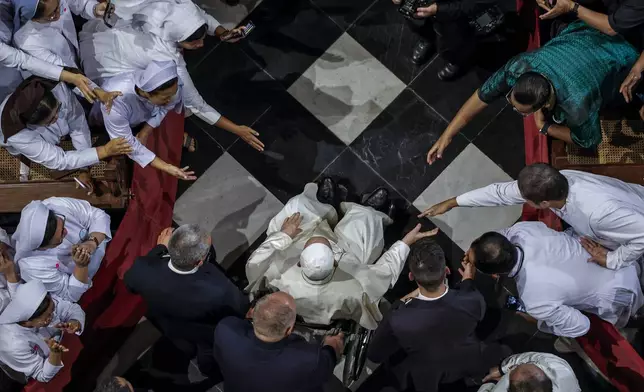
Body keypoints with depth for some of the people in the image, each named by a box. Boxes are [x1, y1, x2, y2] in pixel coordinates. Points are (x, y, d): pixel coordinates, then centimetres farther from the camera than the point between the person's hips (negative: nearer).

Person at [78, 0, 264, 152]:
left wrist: (223, 33, -23)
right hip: (103, 65, -6)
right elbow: (195, 105, -29)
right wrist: (237, 129, -26)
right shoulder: (170, 63, -39)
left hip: (100, 36, 7)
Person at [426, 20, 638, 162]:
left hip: (618, 56, -3)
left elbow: (588, 141, -26)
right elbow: (483, 94, -26)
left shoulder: (577, 104, -47)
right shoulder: (519, 66, -37)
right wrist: (447, 136, -26)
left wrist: (544, 128, -21)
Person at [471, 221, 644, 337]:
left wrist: (537, 321, -7)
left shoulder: (534, 301, -38)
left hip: (616, 295, -5)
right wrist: (478, 246, -9)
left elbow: (580, 326, -21)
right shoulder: (523, 229, -27)